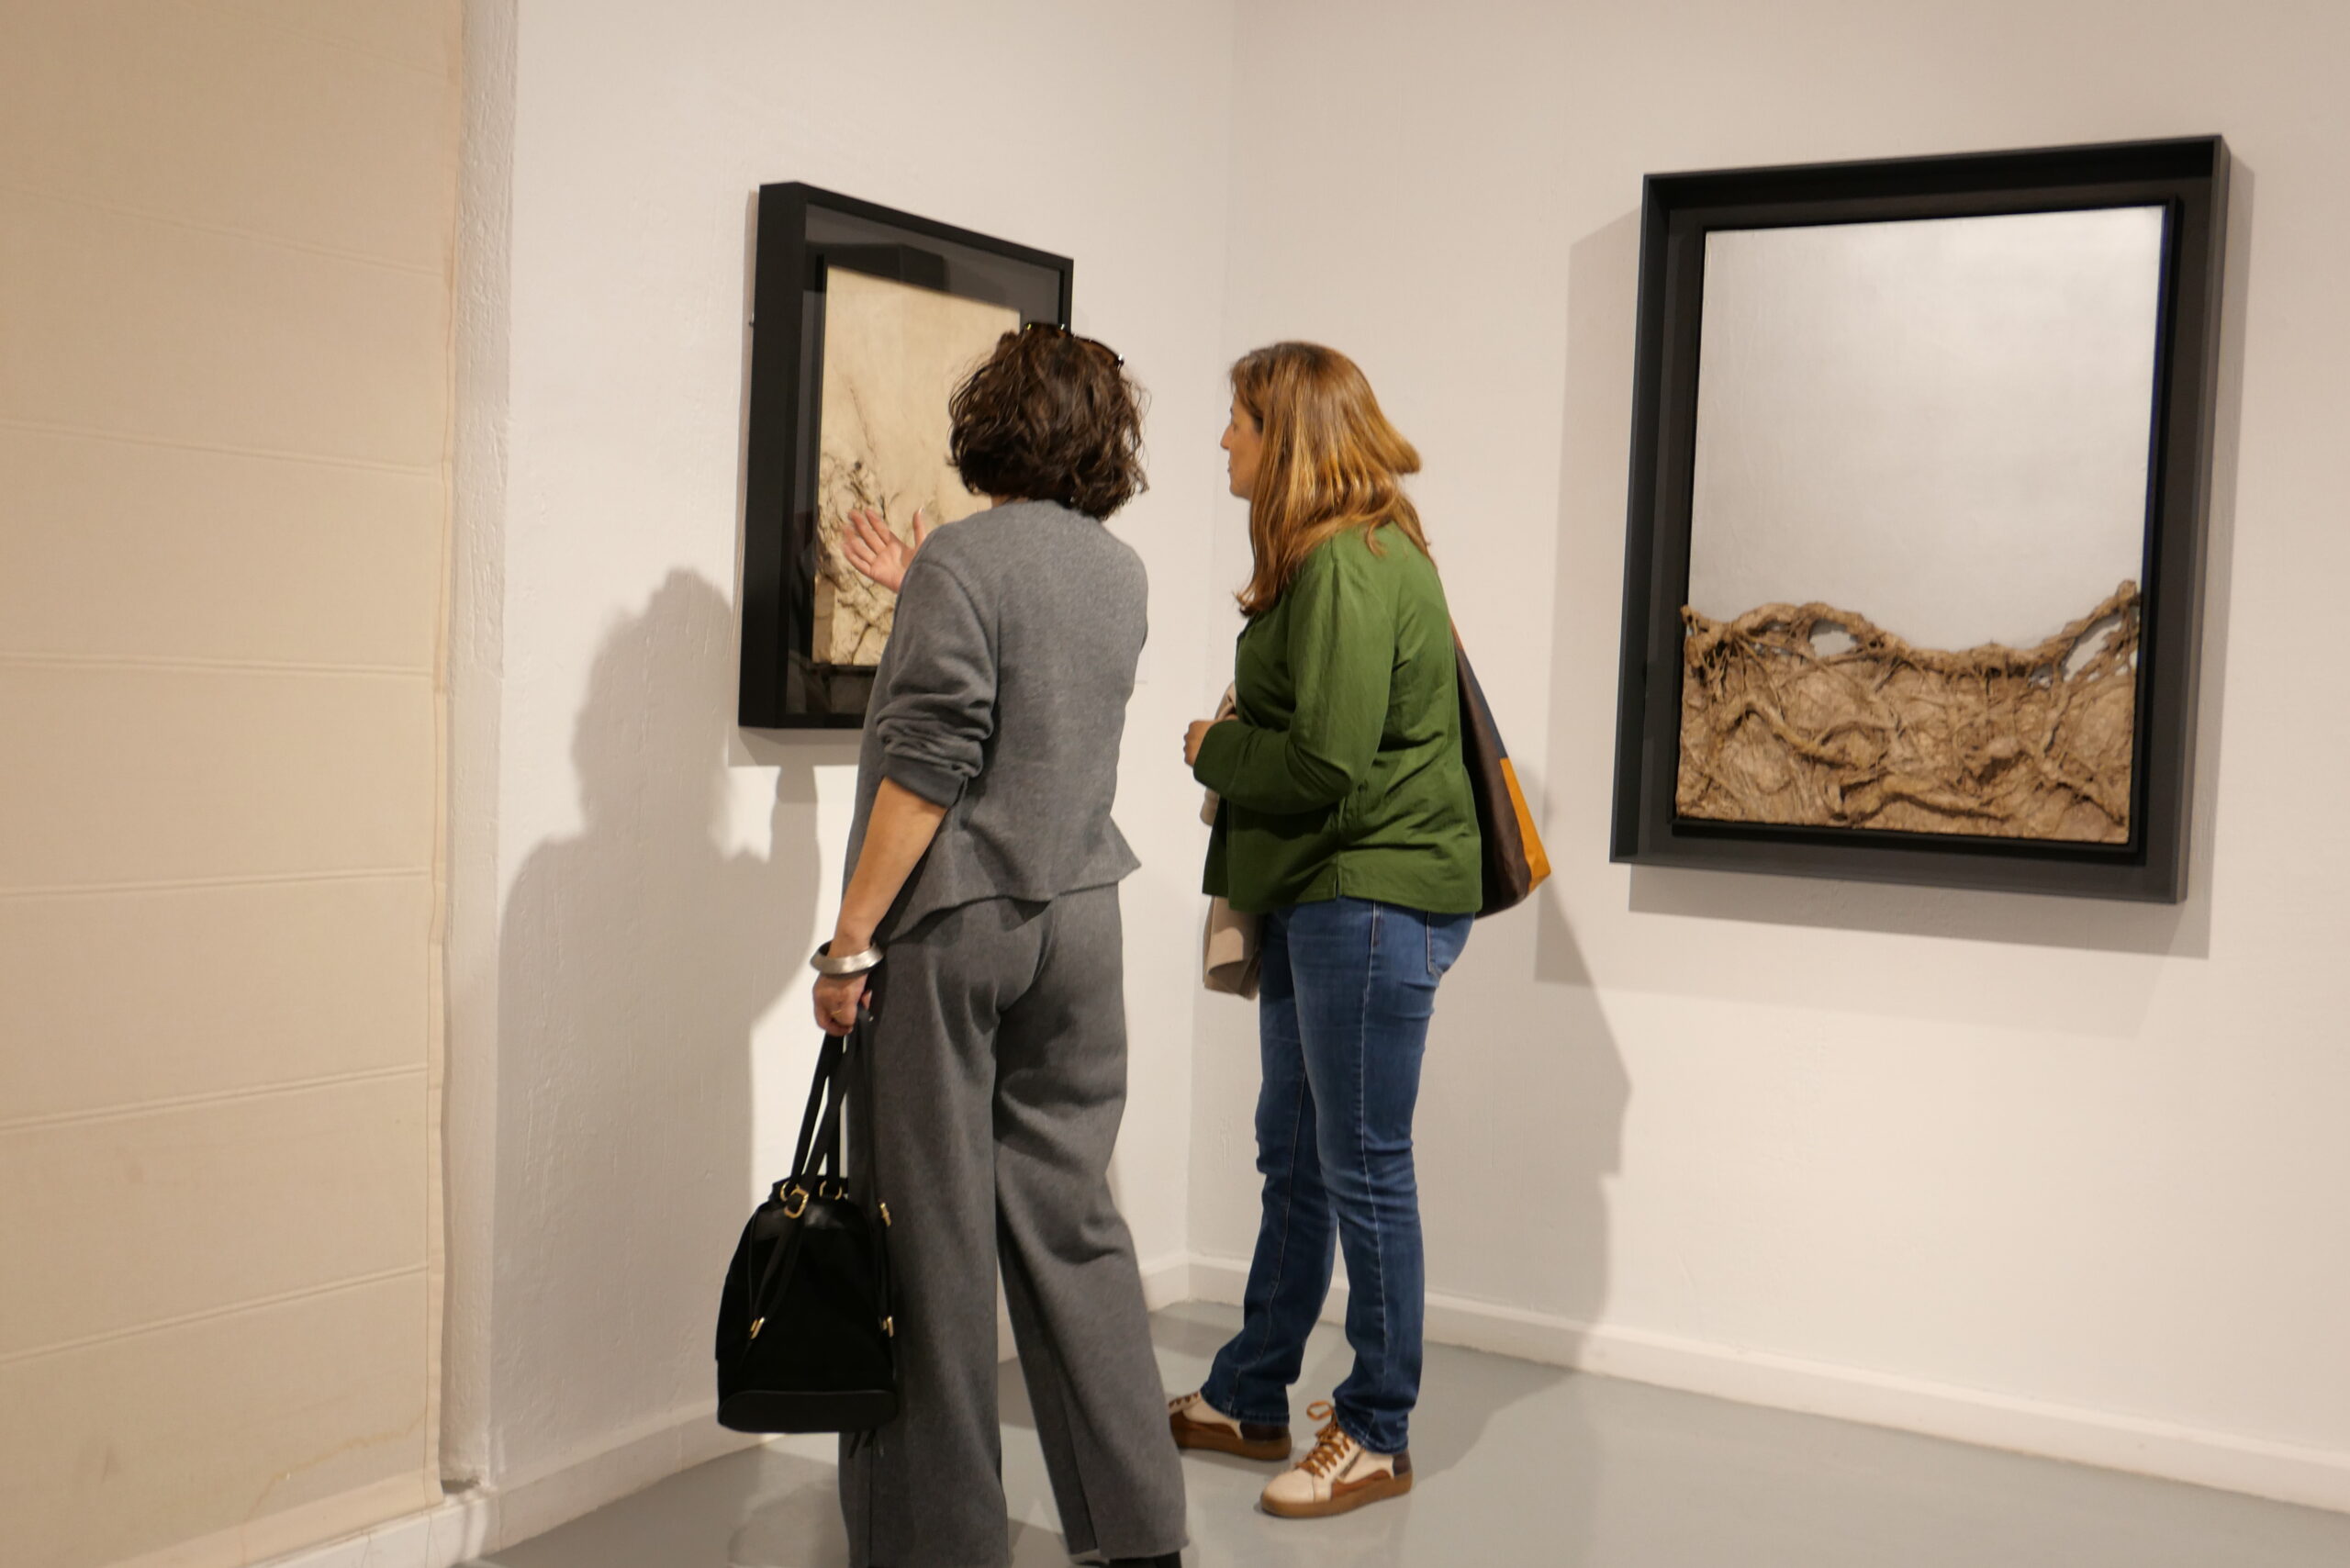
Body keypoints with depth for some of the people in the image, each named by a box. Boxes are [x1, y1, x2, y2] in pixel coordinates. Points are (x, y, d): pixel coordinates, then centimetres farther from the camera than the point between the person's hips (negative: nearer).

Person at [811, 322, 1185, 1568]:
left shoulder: (963, 560, -11)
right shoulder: (1121, 574, 10)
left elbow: (926, 765, -17)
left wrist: (852, 939, -13)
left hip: (952, 923, -6)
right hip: (1079, 920, 7)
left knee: (933, 1232, 2)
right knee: (1072, 1217, 12)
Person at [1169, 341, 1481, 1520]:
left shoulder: (1348, 565, -18)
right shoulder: (1325, 558, 15)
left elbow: (1327, 761, -22)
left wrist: (1213, 751, -7)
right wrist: (1231, 747, 2)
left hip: (1373, 897, -10)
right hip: (1320, 894, 10)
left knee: (1363, 1166, 0)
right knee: (1295, 1155, 17)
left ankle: (1378, 1436, 14)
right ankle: (1248, 1401, 29)